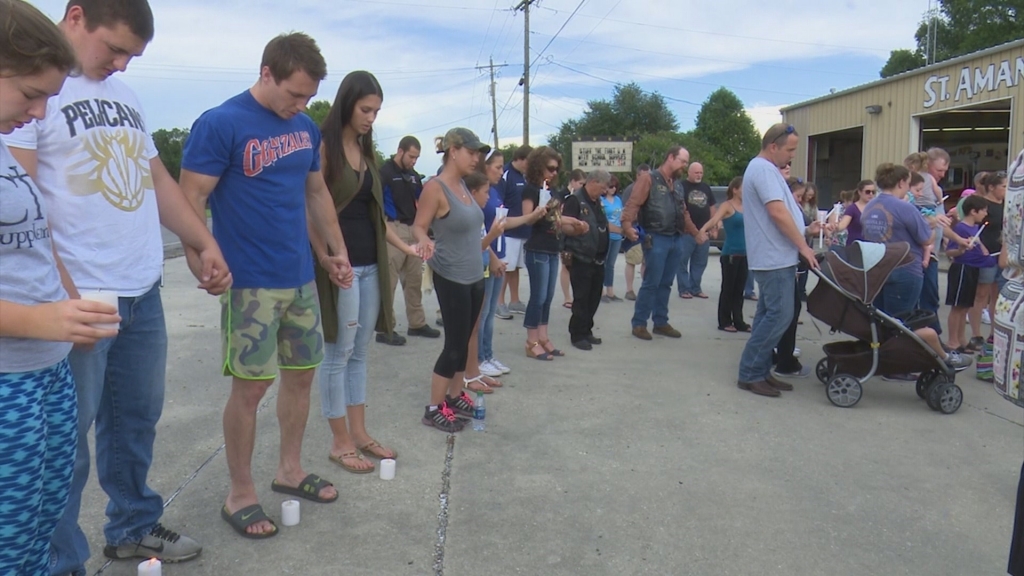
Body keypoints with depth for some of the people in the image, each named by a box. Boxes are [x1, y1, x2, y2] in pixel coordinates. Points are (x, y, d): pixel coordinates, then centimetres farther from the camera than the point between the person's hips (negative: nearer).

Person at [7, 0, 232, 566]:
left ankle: (133, 527, 34)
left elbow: (158, 179, 21)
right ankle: (60, 561, 19)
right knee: (67, 437, 3)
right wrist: (63, 296, -20)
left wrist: (205, 244, 14)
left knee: (137, 419, 17)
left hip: (144, 291, 7)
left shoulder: (124, 94, 16)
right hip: (79, 299, -7)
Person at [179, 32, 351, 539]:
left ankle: (290, 470, 31)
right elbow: (190, 201, -12)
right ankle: (239, 495, 15)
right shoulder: (220, 124, -11)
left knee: (301, 373, 14)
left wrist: (334, 251, 15)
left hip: (301, 276, 7)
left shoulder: (307, 129, 9)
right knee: (251, 384, -2)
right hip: (251, 283, -7)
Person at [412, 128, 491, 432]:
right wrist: (425, 241, -37)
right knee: (454, 344, -5)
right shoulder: (435, 187, -15)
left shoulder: (462, 185, 9)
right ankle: (434, 408, 7)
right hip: (451, 278, -8)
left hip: (474, 276, 8)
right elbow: (418, 227, -16)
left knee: (464, 341, 14)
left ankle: (455, 396, 28)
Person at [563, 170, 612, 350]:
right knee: (582, 298, -4)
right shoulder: (575, 200, -12)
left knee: (594, 298, 11)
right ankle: (577, 335, 5)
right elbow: (565, 227, -19)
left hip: (598, 260, 8)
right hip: (581, 259, -8)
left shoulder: (597, 202, 15)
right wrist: (578, 229, -36)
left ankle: (586, 331, 22)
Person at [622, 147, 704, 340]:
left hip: (676, 239, 7)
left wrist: (696, 232, 30)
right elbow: (633, 203, -16)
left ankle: (661, 322, 20)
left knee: (665, 284, 12)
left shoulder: (678, 185, 19)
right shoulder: (649, 179, -5)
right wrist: (627, 225, -31)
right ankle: (639, 324, 3)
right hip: (656, 239, -7)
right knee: (651, 283, -6)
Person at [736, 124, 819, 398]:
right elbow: (777, 212, -22)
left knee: (769, 315, 11)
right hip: (774, 259, -11)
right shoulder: (763, 169, -15)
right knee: (779, 315, -10)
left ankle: (759, 371, 16)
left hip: (776, 258, 11)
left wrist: (805, 230, 18)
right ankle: (750, 373, -4)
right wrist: (803, 246, -16)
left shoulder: (767, 169, 19)